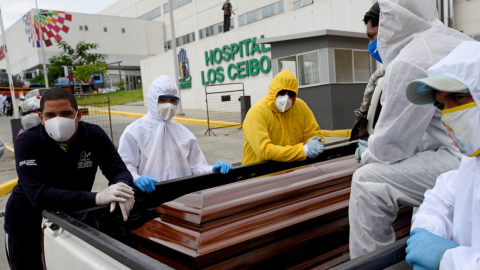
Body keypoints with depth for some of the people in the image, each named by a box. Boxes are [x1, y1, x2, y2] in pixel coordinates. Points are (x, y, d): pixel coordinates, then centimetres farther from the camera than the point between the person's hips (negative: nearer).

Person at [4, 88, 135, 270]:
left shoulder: (94, 135, -13)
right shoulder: (26, 143, -23)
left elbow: (120, 171, -17)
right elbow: (39, 195, -36)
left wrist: (121, 187, -44)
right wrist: (96, 198, -49)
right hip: (27, 226, -2)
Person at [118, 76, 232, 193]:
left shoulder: (184, 133, 16)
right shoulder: (133, 132, 4)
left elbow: (196, 166, 17)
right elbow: (124, 167, -2)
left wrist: (212, 170, -3)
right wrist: (136, 178, -23)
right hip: (149, 196, -3)